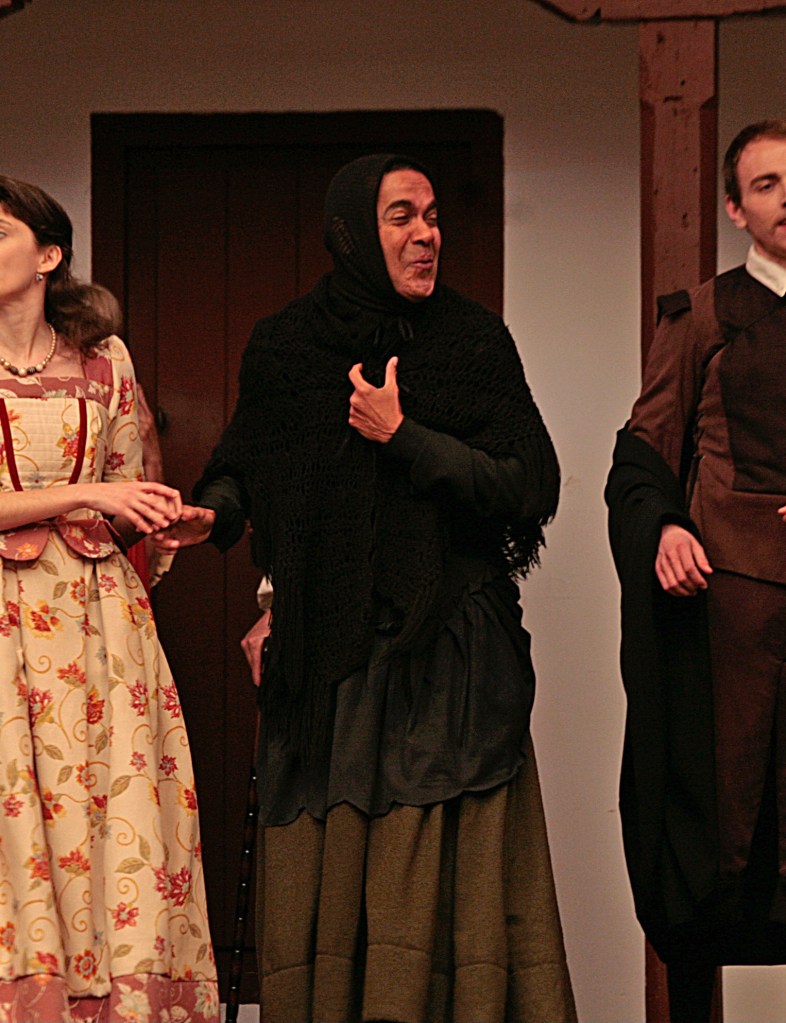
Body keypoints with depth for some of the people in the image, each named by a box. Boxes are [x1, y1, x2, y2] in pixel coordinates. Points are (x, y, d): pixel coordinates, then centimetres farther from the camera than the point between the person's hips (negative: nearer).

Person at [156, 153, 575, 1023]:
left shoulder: (475, 341, 2)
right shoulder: (282, 347, 6)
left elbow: (533, 490, -6)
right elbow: (245, 465, 19)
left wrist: (404, 439, -12)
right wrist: (213, 512, -3)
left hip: (449, 650, -1)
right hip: (327, 655, 2)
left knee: (446, 874, -6)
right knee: (329, 869, 1)